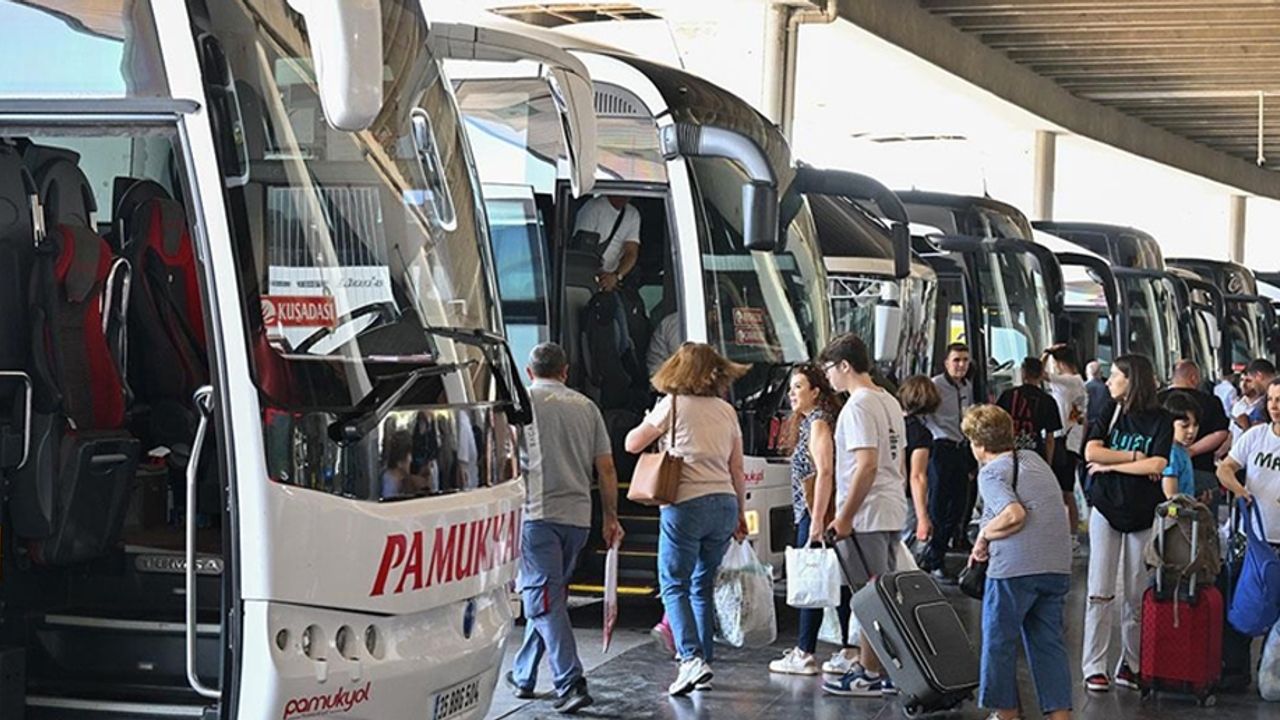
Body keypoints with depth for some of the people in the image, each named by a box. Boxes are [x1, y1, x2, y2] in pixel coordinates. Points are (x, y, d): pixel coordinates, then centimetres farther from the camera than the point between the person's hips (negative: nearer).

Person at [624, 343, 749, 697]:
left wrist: (650, 424, 25)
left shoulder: (673, 404, -2)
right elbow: (737, 470, 14)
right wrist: (740, 514, 24)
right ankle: (704, 660, 15)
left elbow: (632, 444, 5)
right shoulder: (727, 411, 12)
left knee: (674, 585, -1)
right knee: (702, 585, 15)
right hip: (724, 503, 5)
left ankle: (691, 658, -17)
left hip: (686, 504, -5)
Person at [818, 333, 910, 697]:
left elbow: (867, 465, -22)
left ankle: (869, 674, 0)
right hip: (893, 511, 10)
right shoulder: (890, 402, 15)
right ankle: (890, 670, 17)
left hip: (867, 516, -10)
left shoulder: (858, 406, -15)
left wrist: (845, 517, -18)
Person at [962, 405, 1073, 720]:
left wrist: (984, 535, -4)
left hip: (1015, 567, -7)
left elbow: (1014, 515, -20)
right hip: (1058, 564, 7)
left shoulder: (991, 472, -5)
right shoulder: (1035, 459, 19)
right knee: (1049, 642, 11)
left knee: (999, 641, 8)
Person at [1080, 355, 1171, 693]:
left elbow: (1156, 465, -16)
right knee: (1100, 592, -2)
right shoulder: (1111, 411, 3)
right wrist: (1135, 457, -12)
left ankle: (1130, 664, 13)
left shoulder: (1161, 421, -4)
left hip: (1143, 515, -1)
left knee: (1137, 595, 3)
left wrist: (1111, 464, -11)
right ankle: (1094, 667, 1)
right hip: (1106, 511, 1)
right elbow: (1091, 452, -8)